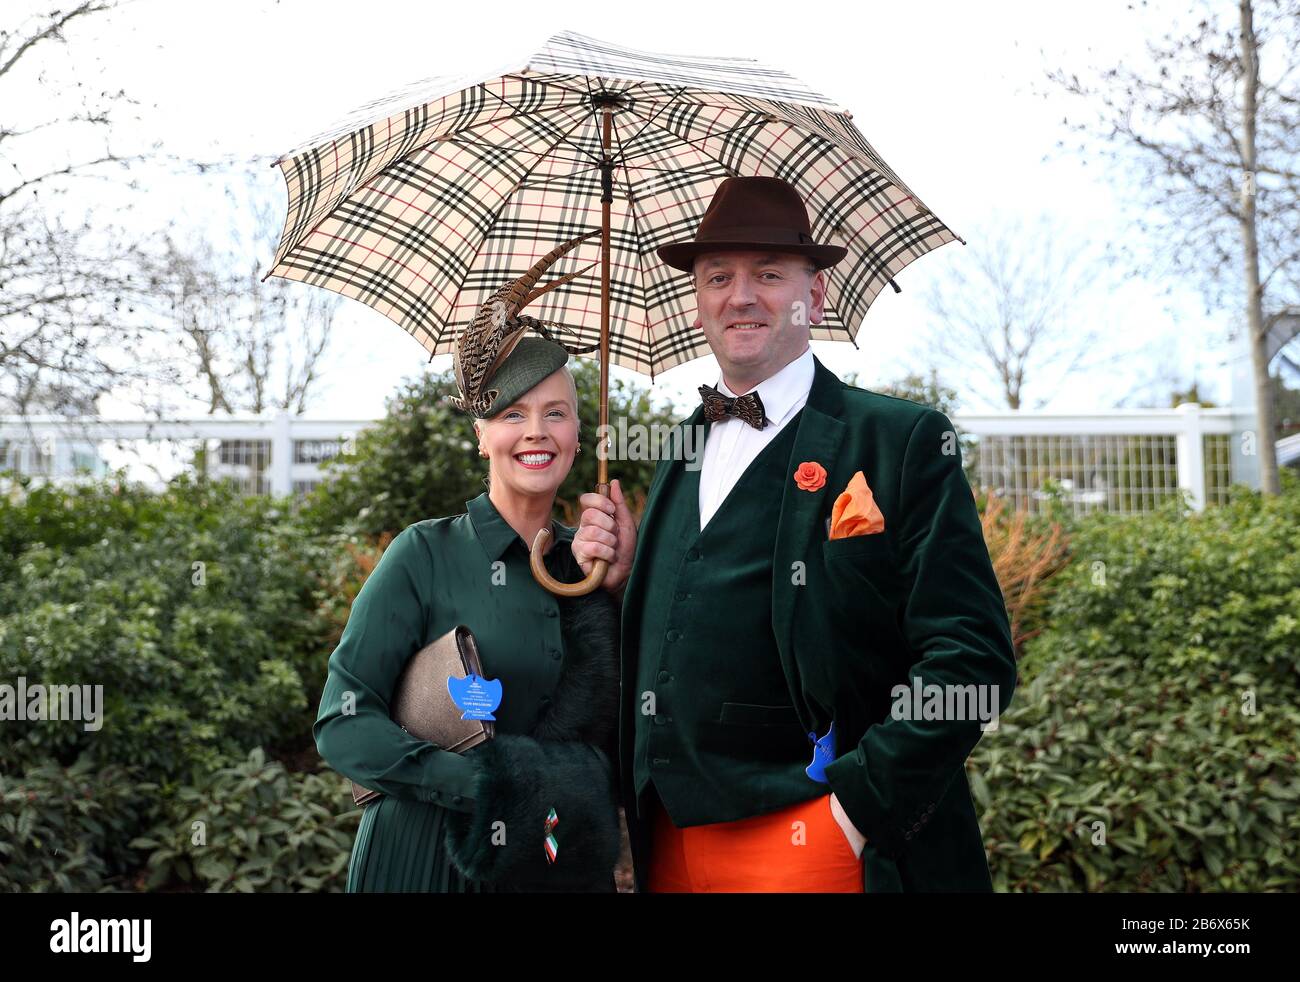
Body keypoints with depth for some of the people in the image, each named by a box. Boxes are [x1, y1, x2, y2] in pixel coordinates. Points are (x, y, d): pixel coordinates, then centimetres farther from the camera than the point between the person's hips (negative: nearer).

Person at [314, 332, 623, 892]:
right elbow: (343, 724, -11)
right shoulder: (425, 554, -8)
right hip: (424, 859, -4)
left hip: (562, 859, 4)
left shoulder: (587, 565, 3)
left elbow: (618, 738, 6)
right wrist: (479, 782, -24)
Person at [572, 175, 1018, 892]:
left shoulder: (904, 439, -6)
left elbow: (973, 658, -11)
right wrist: (623, 581, 1)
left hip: (814, 845, -5)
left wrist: (858, 807, -17)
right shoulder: (679, 454, 12)